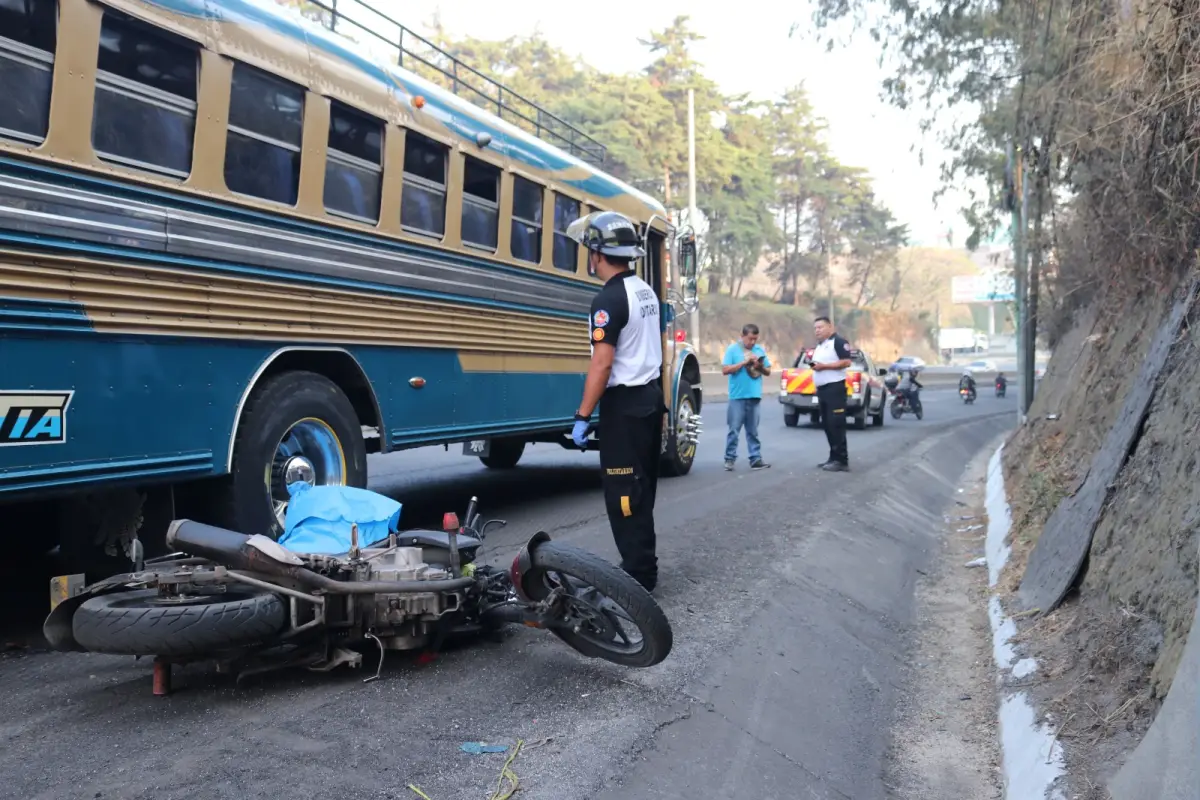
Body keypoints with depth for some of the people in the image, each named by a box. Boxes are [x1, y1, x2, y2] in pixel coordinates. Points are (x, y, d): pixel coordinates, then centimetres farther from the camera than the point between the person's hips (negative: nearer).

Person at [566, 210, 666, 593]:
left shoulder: (609, 299, -18)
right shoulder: (646, 291, 10)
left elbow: (603, 364, -23)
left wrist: (582, 416, -19)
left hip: (624, 404, -10)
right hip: (650, 396, 10)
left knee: (622, 492, -2)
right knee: (640, 489, 16)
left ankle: (638, 575, 2)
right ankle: (643, 566, 26)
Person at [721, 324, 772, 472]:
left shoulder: (760, 350, 10)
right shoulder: (732, 349, -1)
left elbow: (768, 371, 14)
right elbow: (725, 370, -9)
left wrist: (761, 367, -9)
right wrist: (745, 362, -14)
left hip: (755, 397, 4)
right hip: (737, 397, -4)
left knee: (753, 431, 9)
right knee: (734, 430, -2)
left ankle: (756, 459, 10)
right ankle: (729, 459, 4)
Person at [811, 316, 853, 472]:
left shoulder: (838, 342, -7)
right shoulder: (819, 346, 21)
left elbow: (846, 362, -17)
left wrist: (824, 366, -18)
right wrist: (814, 365, 4)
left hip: (835, 388, -9)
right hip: (822, 389, 10)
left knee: (836, 425, -11)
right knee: (827, 425, 10)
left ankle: (842, 460, -9)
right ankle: (834, 458, 16)